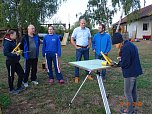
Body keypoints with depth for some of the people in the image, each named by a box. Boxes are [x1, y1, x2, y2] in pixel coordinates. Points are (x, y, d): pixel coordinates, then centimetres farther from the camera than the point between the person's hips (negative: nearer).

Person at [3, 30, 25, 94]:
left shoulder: (13, 41, 8)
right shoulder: (7, 43, -17)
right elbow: (5, 53, -25)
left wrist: (18, 51, -2)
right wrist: (14, 54, -31)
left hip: (15, 61, 8)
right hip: (10, 62, -8)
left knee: (21, 73, 12)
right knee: (11, 76, 7)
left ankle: (19, 87, 28)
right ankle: (11, 89, 26)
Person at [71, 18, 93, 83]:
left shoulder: (87, 30, 8)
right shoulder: (76, 30, -3)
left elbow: (89, 39, 17)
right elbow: (72, 40, -4)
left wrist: (89, 45, 5)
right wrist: (76, 47, -8)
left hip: (86, 48, 4)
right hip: (79, 48, -3)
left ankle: (88, 75, 24)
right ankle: (76, 77, 8)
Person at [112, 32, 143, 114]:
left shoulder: (125, 48, -23)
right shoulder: (129, 44, 9)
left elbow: (125, 64, -24)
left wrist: (119, 62, -6)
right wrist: (121, 59, 3)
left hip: (130, 73, -10)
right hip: (134, 71, 10)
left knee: (127, 92, 4)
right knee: (133, 91, 20)